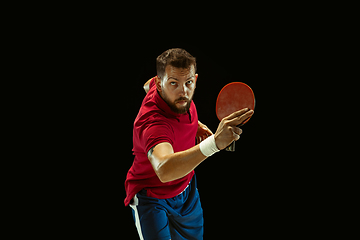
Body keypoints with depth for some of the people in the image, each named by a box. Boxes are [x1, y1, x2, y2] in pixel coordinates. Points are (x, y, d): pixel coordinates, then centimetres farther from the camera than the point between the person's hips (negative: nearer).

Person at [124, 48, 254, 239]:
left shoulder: (180, 96, -16)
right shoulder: (152, 121, -40)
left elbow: (149, 85, 10)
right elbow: (164, 169, -61)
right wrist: (214, 143, -75)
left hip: (186, 188, 7)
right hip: (152, 199, -7)